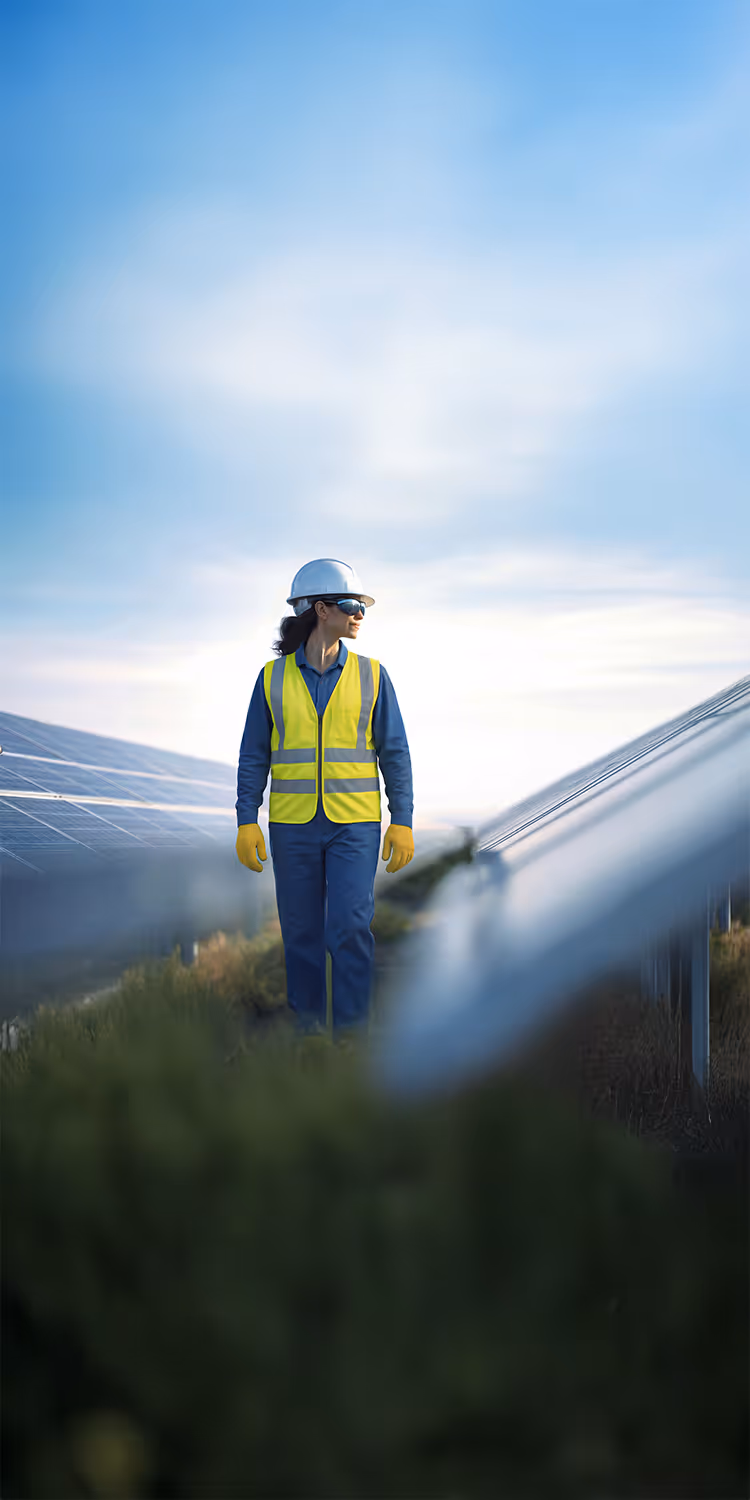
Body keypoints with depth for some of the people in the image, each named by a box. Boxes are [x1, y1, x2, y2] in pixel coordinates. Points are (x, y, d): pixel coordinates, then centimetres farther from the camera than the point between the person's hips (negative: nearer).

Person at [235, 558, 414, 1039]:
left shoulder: (370, 675, 2)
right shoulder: (273, 678, 2)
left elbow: (395, 752, 3)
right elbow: (254, 756, 4)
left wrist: (403, 822, -3)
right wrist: (246, 822, -4)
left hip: (354, 823, -1)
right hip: (293, 826, 1)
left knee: (351, 930, -10)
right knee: (302, 933, 6)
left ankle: (351, 1035, -3)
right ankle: (307, 1028, 18)